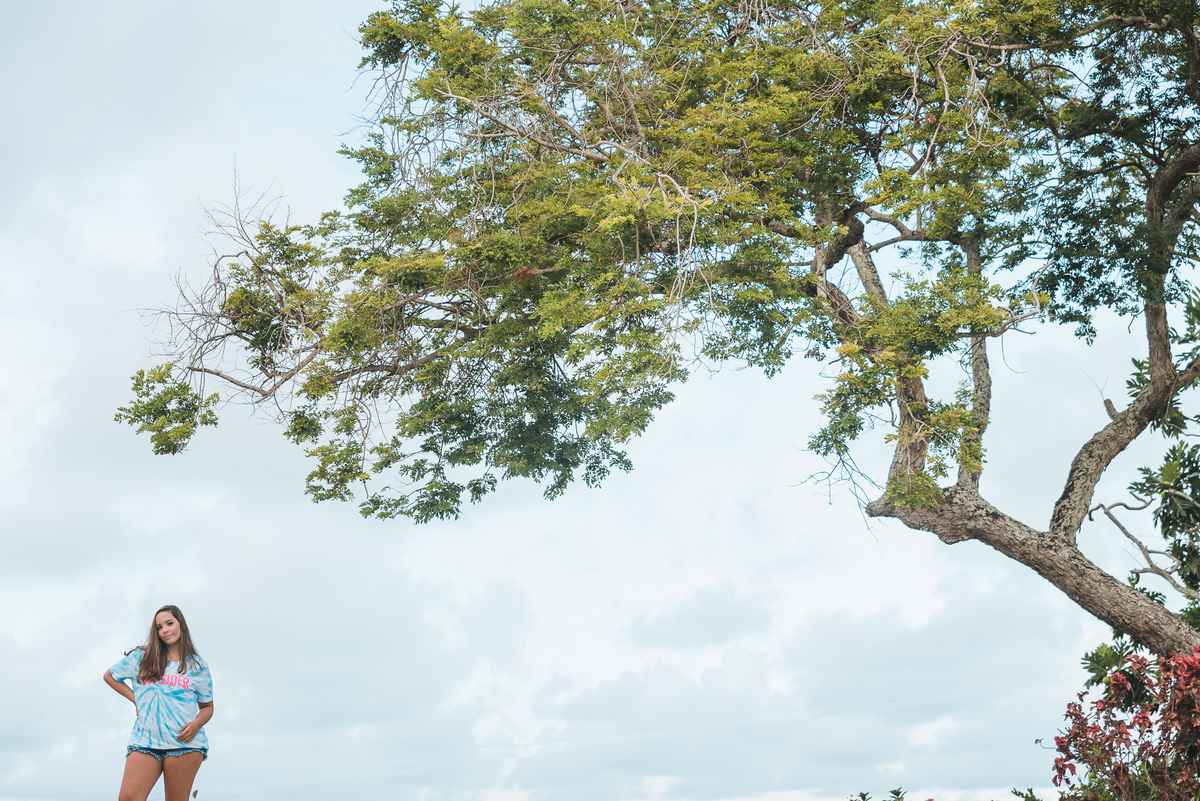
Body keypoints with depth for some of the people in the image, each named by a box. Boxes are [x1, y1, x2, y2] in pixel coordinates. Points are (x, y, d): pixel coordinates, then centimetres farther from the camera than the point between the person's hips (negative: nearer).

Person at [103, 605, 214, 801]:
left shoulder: (198, 666, 12)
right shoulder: (141, 658, 14)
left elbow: (207, 707, 15)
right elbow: (109, 676, 24)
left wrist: (196, 724, -6)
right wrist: (135, 698, 13)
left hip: (185, 742, -1)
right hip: (145, 740, 1)